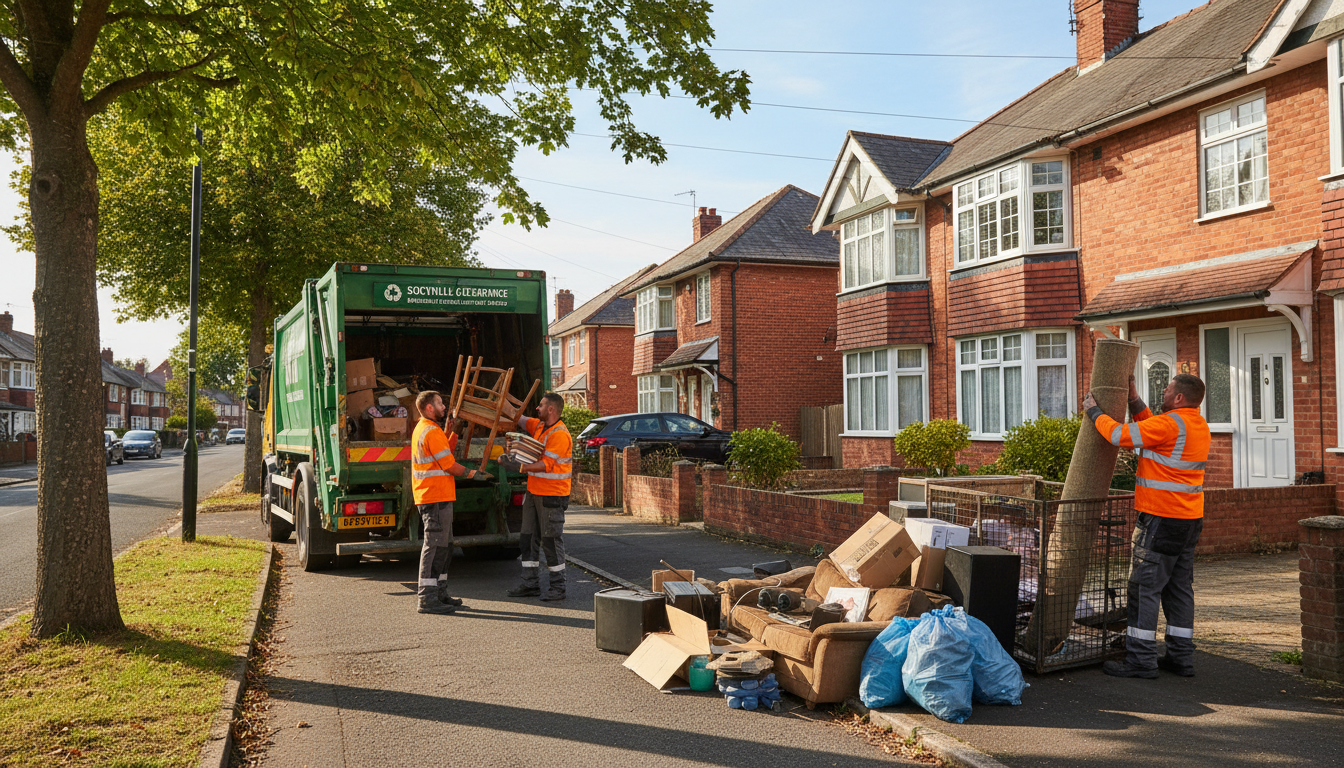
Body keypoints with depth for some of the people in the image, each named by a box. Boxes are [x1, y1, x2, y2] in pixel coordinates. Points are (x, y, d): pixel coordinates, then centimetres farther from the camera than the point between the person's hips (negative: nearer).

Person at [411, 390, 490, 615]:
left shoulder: (422, 429, 18)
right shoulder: (432, 431, -15)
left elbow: (447, 450, 22)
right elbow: (450, 465, -15)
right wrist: (474, 475, -4)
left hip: (439, 497, 11)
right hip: (436, 497, -11)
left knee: (444, 546, 16)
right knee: (435, 546, -9)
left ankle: (440, 593, 22)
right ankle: (428, 599, -7)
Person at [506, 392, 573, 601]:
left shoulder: (560, 435, -18)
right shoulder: (539, 426, 11)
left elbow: (546, 464, -24)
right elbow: (519, 419, 24)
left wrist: (520, 467, -28)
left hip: (552, 495, -9)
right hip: (534, 492, 9)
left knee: (552, 541, -2)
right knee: (528, 539, 12)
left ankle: (558, 587, 8)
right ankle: (531, 585, 19)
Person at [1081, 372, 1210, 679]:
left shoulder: (1171, 424, -17)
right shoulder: (1198, 424, 13)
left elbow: (1119, 435, -18)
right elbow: (1150, 430, 23)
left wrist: (1094, 412, -3)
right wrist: (1135, 401, 20)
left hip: (1162, 519, -9)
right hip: (1190, 518, 9)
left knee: (1145, 586, -5)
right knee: (1179, 587, 13)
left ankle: (1141, 659, -2)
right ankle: (1181, 656, 18)